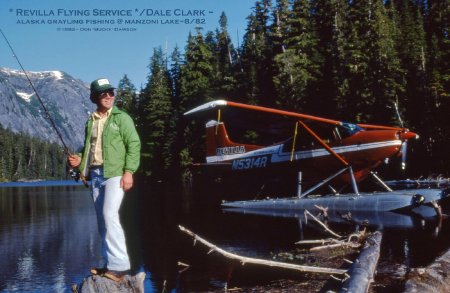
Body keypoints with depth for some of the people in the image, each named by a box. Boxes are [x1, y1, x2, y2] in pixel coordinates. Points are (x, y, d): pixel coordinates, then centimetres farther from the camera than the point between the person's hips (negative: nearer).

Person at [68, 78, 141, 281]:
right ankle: (111, 264, 15)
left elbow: (134, 145, -6)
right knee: (102, 220, 7)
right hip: (95, 175, 6)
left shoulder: (121, 118, 0)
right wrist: (80, 161, 4)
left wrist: (129, 171, -16)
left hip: (115, 173, -6)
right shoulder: (91, 122, 15)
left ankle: (119, 265, -13)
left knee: (110, 215, -18)